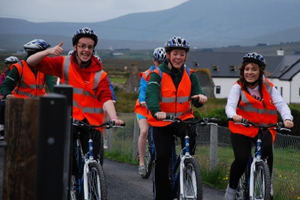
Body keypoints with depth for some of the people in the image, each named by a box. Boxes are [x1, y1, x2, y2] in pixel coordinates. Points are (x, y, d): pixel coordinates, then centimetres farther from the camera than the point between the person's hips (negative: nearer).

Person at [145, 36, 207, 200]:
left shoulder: (190, 75, 2)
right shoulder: (158, 74, -9)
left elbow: (196, 99, -8)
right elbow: (151, 95, -26)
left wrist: (200, 97, -34)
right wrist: (156, 111, -47)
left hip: (183, 118, 2)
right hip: (162, 122, -2)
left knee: (191, 132, -32)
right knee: (162, 158, -9)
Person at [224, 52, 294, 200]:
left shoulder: (268, 88, 1)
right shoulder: (238, 87, -5)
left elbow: (281, 104, -10)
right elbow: (230, 105, -19)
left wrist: (287, 118, -32)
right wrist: (234, 115, -43)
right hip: (241, 129, -1)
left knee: (266, 149, -29)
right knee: (241, 159, -20)